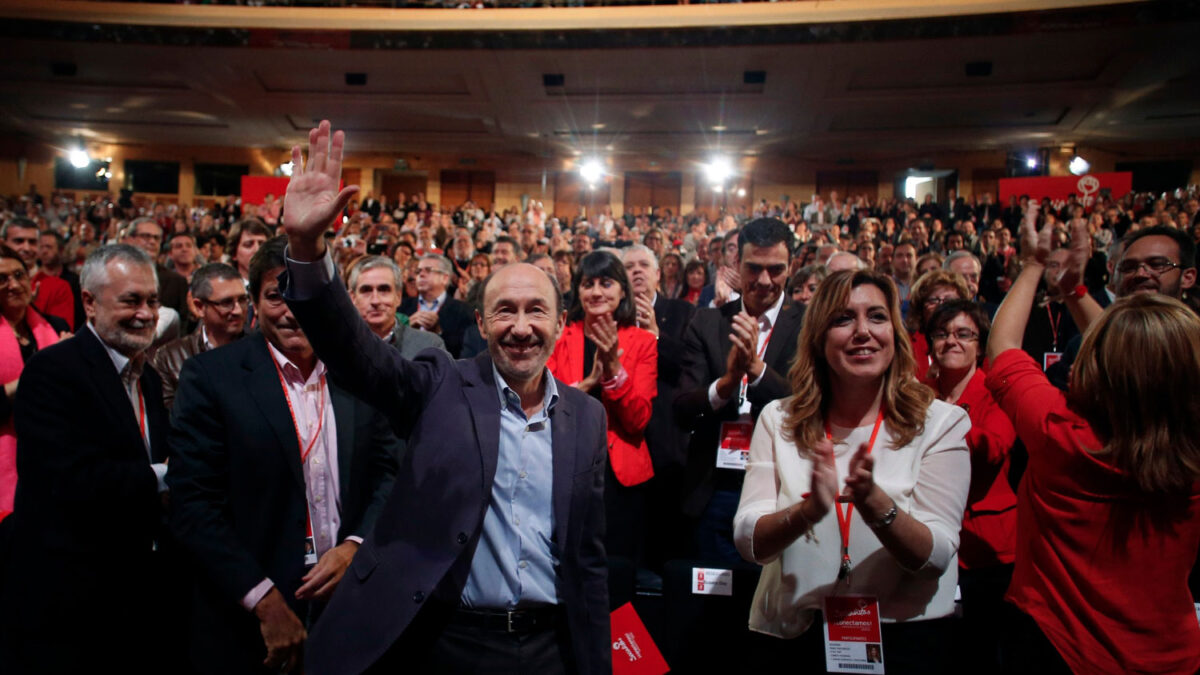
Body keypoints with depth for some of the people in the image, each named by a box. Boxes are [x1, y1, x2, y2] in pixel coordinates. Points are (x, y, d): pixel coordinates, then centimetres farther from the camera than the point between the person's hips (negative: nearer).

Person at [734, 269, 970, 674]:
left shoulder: (940, 422, -2)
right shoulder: (779, 419, 1)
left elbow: (936, 557, -7)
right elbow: (748, 542, -6)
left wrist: (873, 501, -25)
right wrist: (808, 510, -24)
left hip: (903, 634, -1)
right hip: (793, 635, 1)